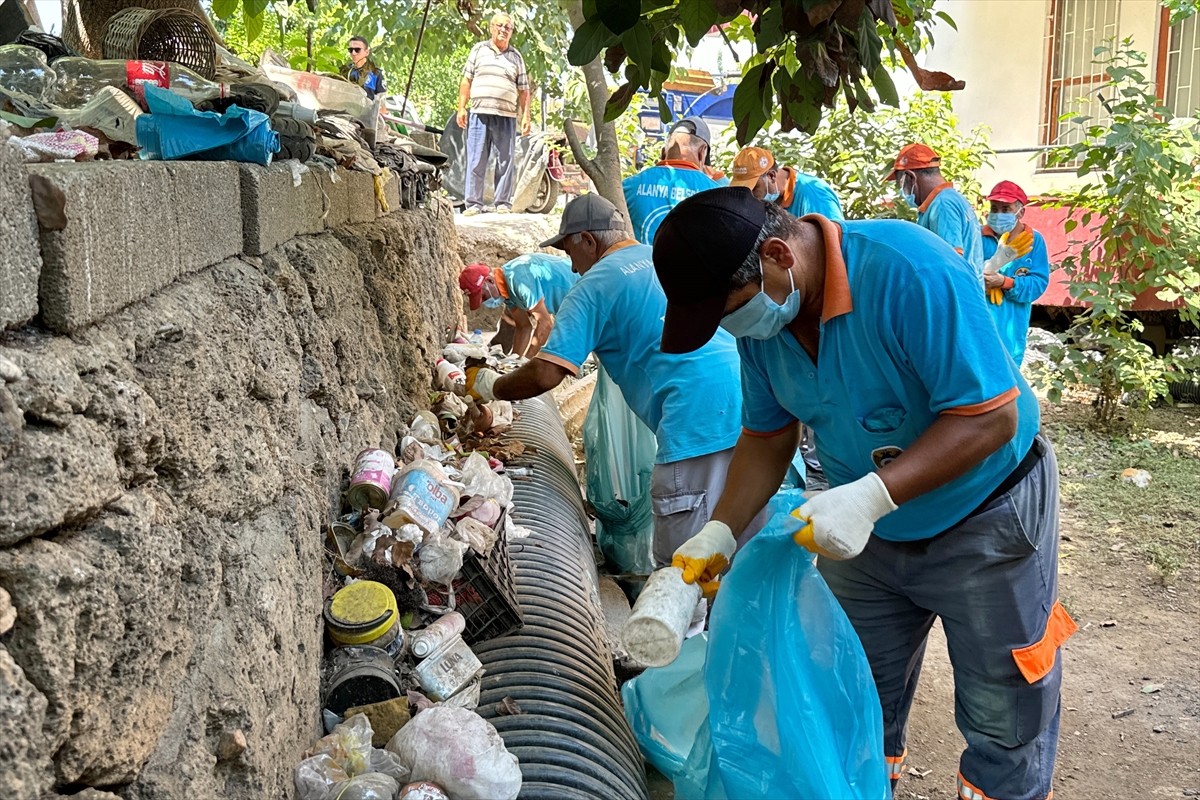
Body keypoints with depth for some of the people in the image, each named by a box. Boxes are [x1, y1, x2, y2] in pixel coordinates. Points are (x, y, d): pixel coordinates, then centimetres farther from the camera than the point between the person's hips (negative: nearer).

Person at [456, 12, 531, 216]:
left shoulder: (516, 57, 16)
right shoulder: (479, 50, 14)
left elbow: (523, 90, 13)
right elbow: (466, 80, 12)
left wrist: (526, 116, 3)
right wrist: (461, 108, 3)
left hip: (506, 116, 1)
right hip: (480, 113, -1)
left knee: (505, 161, 0)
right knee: (476, 160, -3)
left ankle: (503, 203, 6)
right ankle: (474, 203, 0)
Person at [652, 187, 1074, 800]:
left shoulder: (910, 271, -33)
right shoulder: (762, 314, -11)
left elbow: (992, 417, -32)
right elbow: (768, 435, 1)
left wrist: (873, 495, -39)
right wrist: (719, 531, -10)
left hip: (983, 518, -6)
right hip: (864, 532, 6)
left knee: (1003, 724, 7)